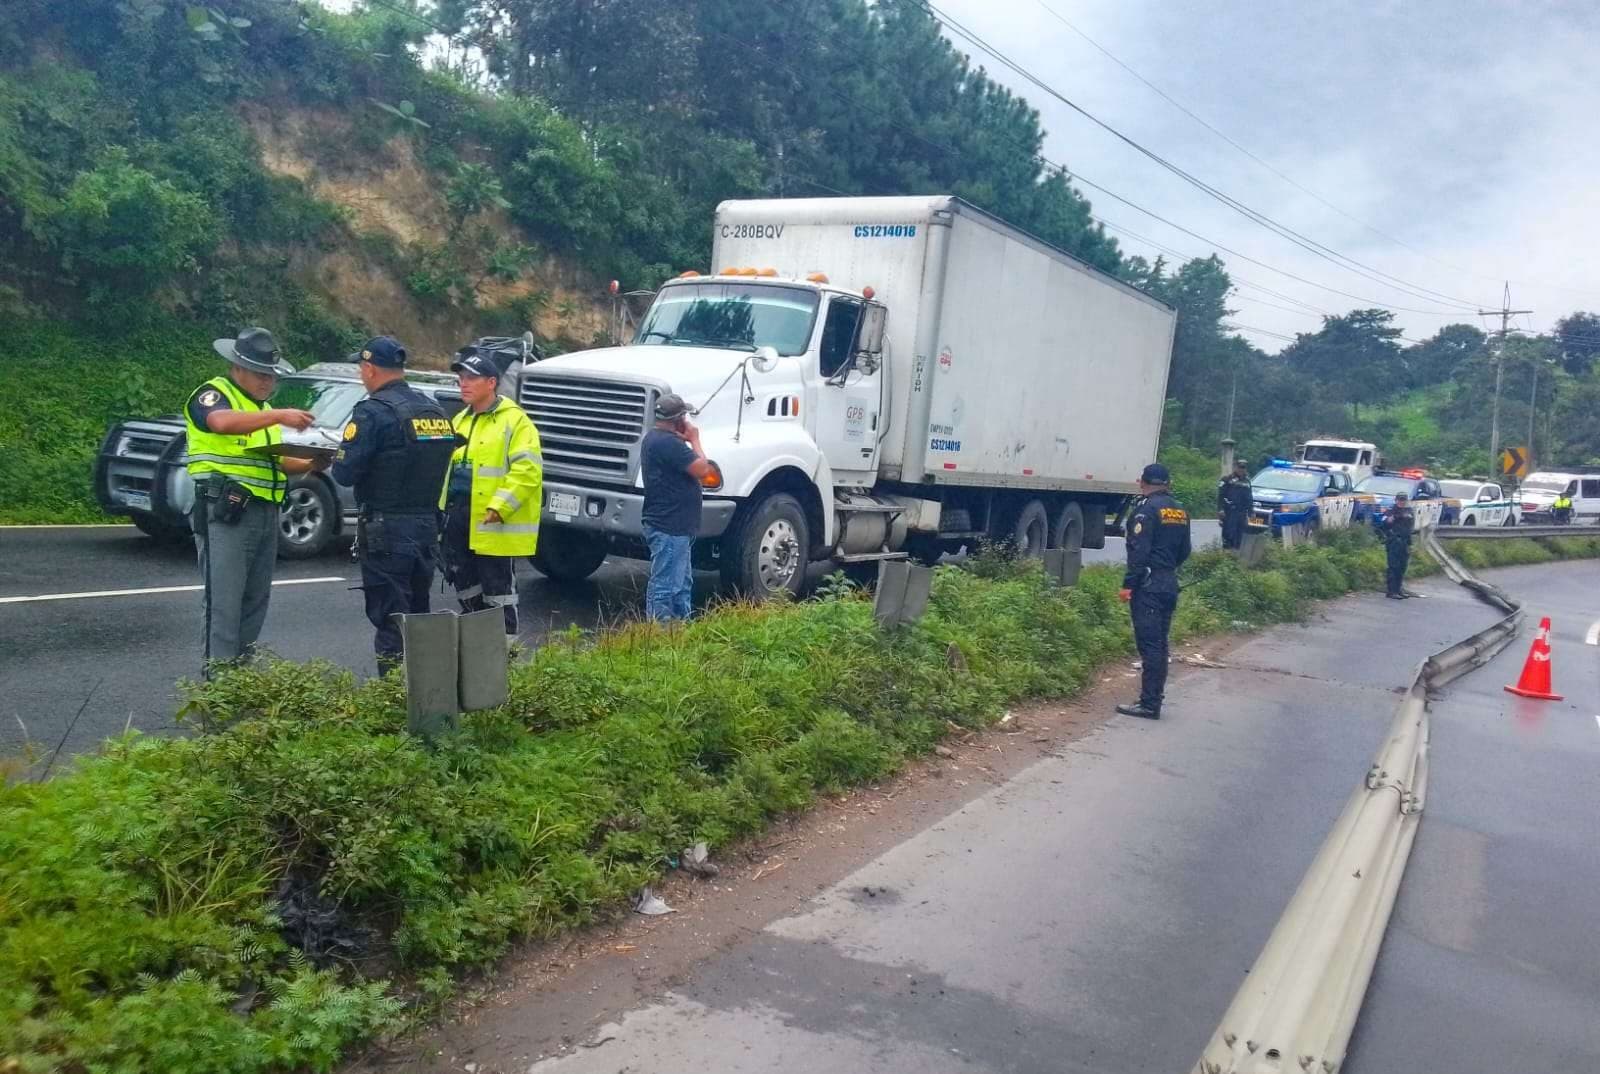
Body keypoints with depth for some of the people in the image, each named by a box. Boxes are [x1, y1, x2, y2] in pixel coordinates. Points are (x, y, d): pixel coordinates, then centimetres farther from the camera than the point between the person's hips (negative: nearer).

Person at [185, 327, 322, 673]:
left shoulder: (261, 409, 24)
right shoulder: (213, 394, -2)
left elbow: (277, 461, 26)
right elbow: (222, 422, -27)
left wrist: (312, 464, 7)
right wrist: (279, 416, -33)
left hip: (265, 514, 8)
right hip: (225, 513, -8)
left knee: (255, 598, 10)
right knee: (224, 598, -10)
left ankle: (240, 664, 18)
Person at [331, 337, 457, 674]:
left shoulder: (374, 412, -14)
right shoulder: (434, 409, 9)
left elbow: (345, 472, -16)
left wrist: (336, 459, 5)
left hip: (386, 530, -7)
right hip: (427, 524, 7)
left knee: (389, 617, 0)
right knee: (417, 613, 18)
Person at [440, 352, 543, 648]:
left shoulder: (514, 421, -10)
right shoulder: (460, 421, 16)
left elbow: (527, 469, -18)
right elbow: (447, 466, 22)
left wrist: (498, 507, -24)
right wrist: (444, 506, 10)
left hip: (492, 524, -8)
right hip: (458, 520, 8)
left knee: (497, 589, 0)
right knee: (465, 585, 16)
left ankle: (503, 647, 10)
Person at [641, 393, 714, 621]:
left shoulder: (655, 438, 15)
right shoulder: (669, 442, -20)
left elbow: (690, 469, 18)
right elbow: (702, 470, -19)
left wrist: (687, 440, 5)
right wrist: (694, 440, -5)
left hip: (675, 527, 11)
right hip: (670, 528, -11)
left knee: (682, 583, 20)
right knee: (665, 587, -8)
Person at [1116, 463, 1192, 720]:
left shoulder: (1147, 508, -11)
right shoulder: (1180, 510, 13)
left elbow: (1139, 550, -18)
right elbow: (1184, 551, 18)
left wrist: (1128, 583, -16)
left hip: (1148, 584, -8)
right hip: (1170, 583, 8)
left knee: (1149, 644, -7)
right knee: (1159, 643, 13)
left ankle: (1149, 704, -7)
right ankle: (1154, 698, 18)